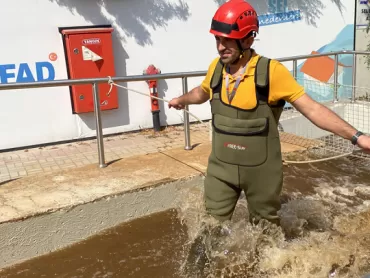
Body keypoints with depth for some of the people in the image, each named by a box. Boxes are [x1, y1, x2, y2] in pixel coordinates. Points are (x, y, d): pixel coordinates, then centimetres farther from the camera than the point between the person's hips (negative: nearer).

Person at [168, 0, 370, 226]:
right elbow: (203, 92, 18)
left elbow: (312, 108, -19)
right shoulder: (216, 68, -5)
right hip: (221, 165, 4)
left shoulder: (271, 71, -20)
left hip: (261, 168, -3)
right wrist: (181, 100, 36)